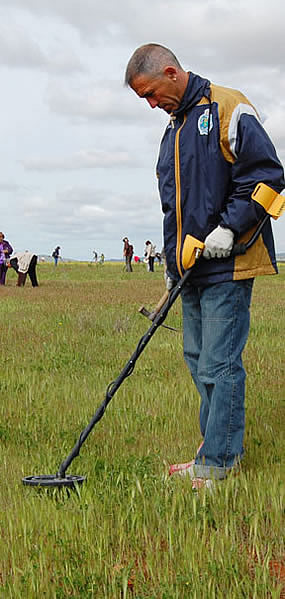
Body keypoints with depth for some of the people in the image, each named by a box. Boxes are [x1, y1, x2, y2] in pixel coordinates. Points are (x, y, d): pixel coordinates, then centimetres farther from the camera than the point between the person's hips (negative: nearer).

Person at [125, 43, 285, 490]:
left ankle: (216, 464, 0)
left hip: (228, 266, -9)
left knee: (219, 365, -7)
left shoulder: (229, 109, -7)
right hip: (194, 269, 9)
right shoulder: (174, 128, 20)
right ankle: (222, 450, 22)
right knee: (199, 360, 12)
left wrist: (229, 227, -19)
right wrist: (173, 264, 21)